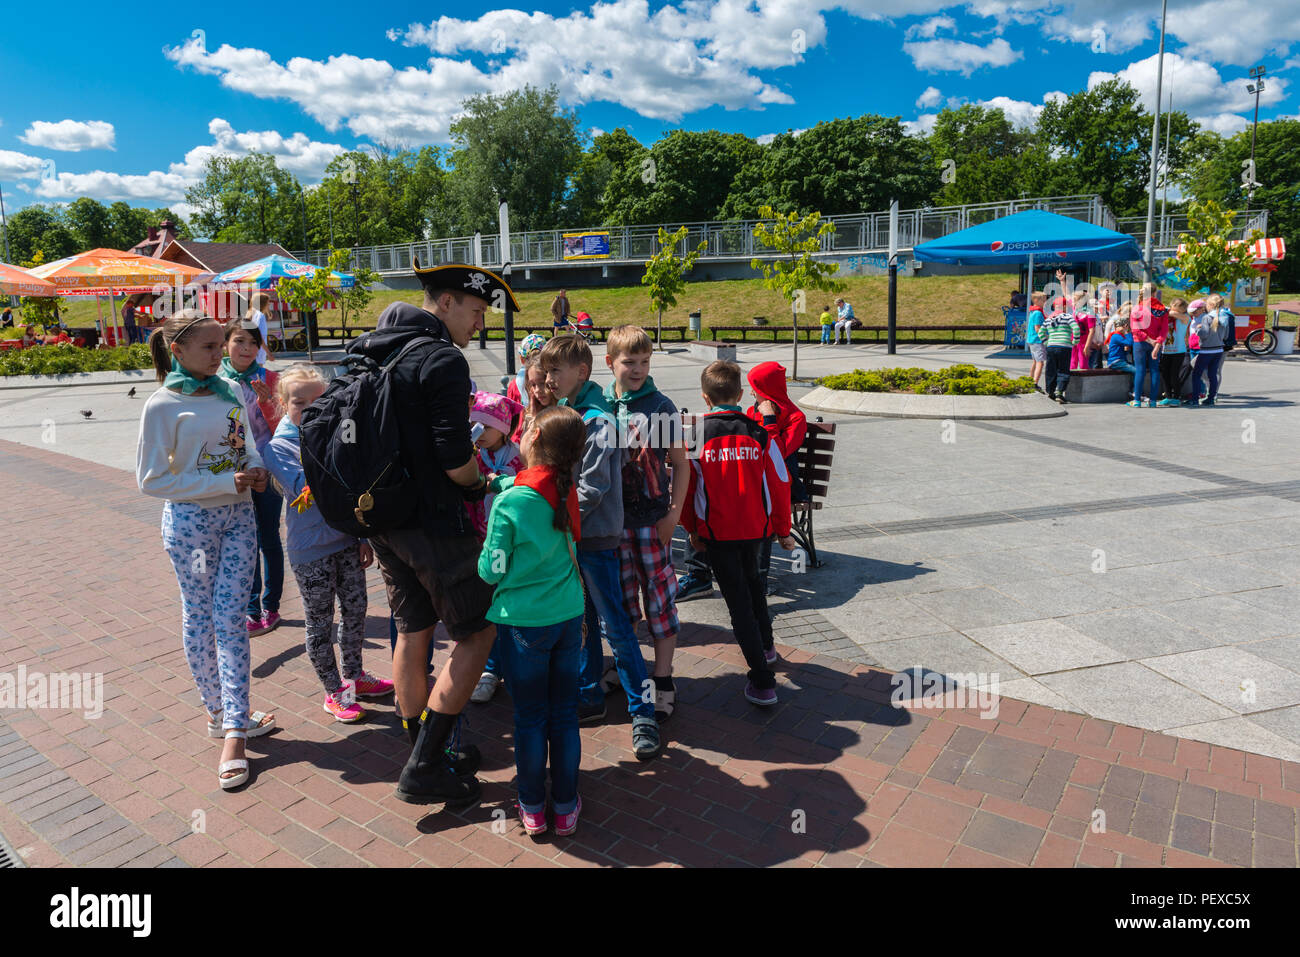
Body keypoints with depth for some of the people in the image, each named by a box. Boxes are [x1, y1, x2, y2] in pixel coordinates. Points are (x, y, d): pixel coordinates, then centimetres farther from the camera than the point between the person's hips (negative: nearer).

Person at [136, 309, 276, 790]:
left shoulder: (230, 391, 5)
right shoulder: (163, 405, -10)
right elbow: (151, 479, -11)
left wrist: (255, 468, -5)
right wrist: (226, 482, -17)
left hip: (238, 515, 4)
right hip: (191, 520, -4)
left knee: (230, 616, -1)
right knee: (200, 617, 9)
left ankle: (233, 729, 1)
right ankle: (218, 710, 27)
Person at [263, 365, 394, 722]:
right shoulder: (277, 446, -8)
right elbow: (303, 487, -24)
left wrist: (364, 536, 8)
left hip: (346, 541, 5)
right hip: (310, 549, -4)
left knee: (356, 609, 15)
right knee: (320, 621, 7)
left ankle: (354, 675, 35)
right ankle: (335, 690, 23)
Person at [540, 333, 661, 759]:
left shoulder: (598, 420, -15)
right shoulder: (563, 414, 11)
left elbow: (593, 487, -19)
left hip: (596, 537, -8)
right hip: (569, 536, 8)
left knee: (615, 625, -3)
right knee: (581, 622, 16)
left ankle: (643, 712, 7)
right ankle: (589, 698, 30)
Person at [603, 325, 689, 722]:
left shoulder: (661, 407, -6)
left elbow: (680, 464, -3)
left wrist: (674, 513, -9)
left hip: (653, 516, -3)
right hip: (613, 517, 3)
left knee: (659, 596, 2)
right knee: (620, 596, 14)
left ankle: (663, 681, 13)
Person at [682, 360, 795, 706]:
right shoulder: (760, 434, -7)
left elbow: (685, 487, -4)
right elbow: (779, 484, -2)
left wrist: (692, 528, 11)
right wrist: (783, 530, 12)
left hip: (715, 531, -3)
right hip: (756, 526, 3)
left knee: (738, 599, 4)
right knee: (751, 579, 29)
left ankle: (763, 682, 5)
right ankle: (766, 645, 45)